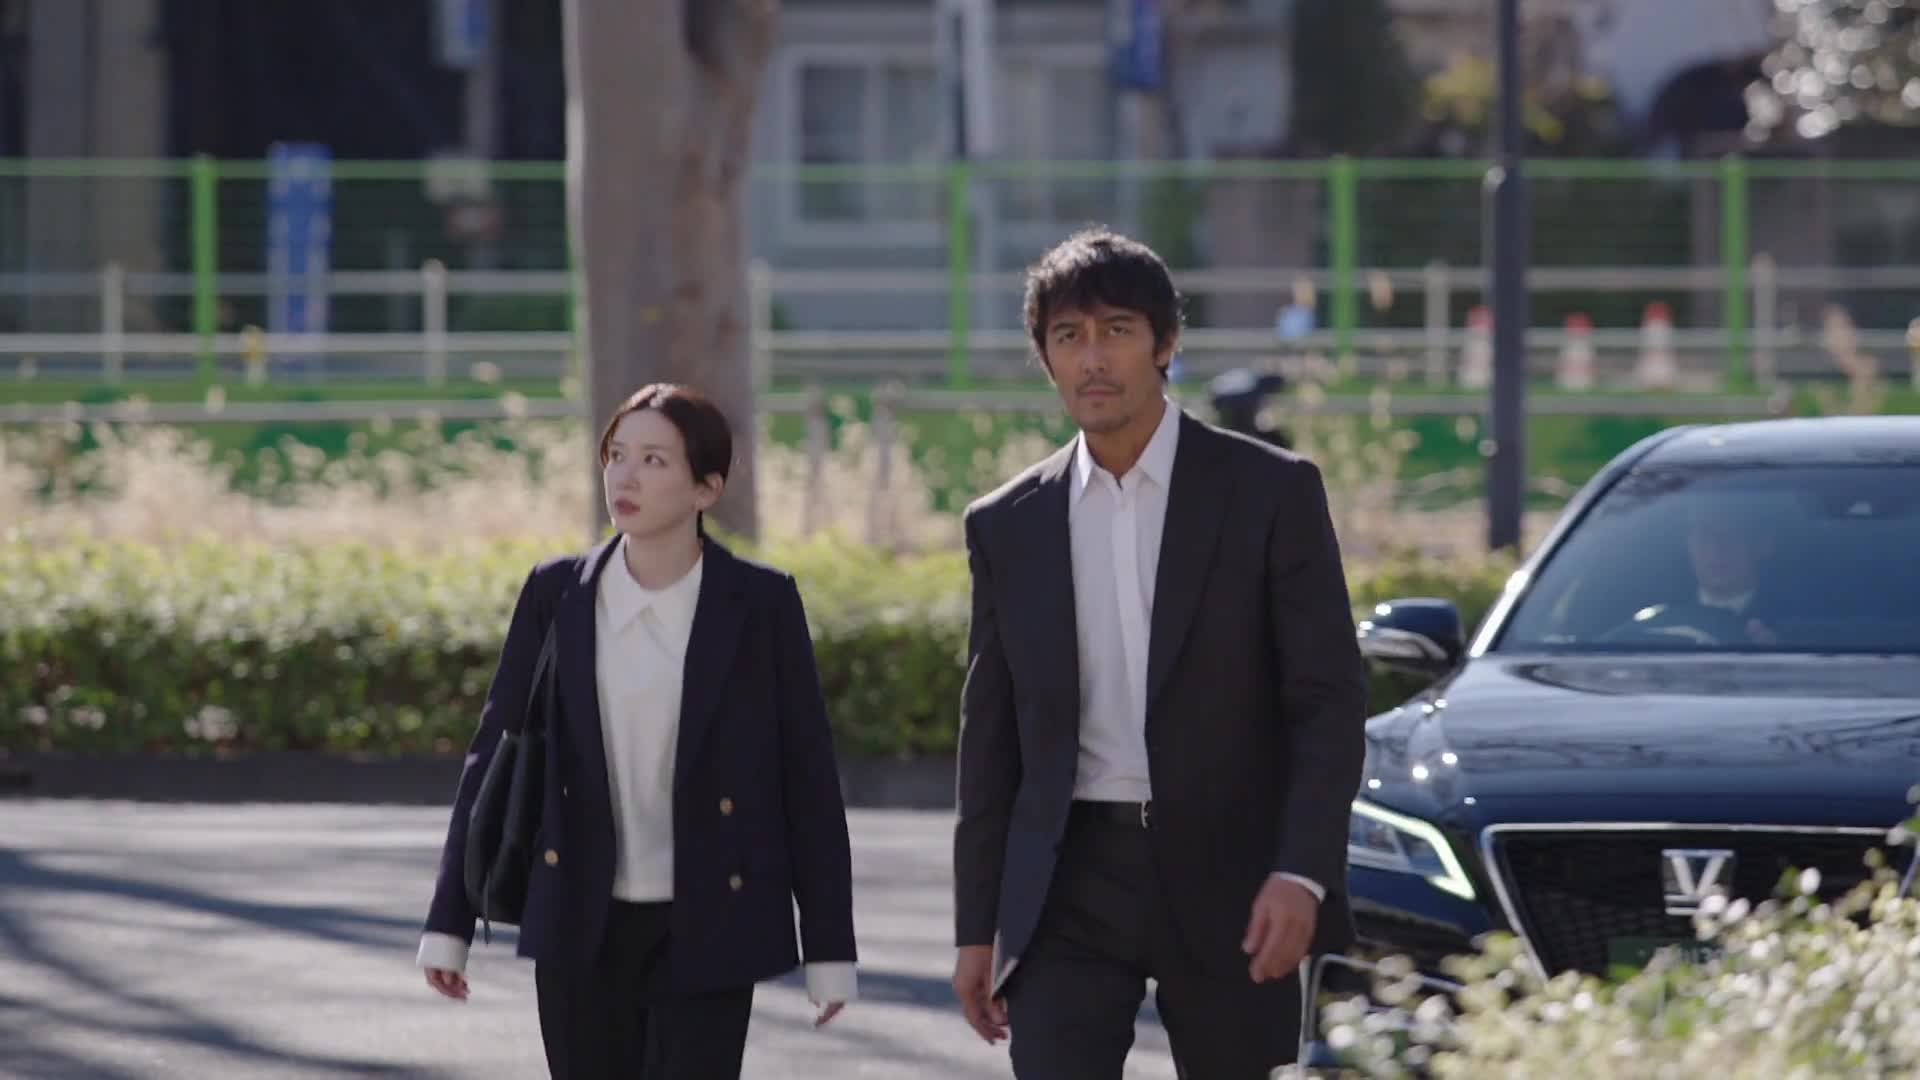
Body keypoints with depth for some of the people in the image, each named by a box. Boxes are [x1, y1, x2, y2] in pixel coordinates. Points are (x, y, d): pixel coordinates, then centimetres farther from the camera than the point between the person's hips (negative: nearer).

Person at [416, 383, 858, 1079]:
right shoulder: (556, 595, 0)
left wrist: (830, 950, -2)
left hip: (707, 934, -3)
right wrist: (448, 925, 2)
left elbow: (807, 774, -2)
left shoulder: (760, 603, -6)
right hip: (582, 930, 3)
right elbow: (496, 755, 4)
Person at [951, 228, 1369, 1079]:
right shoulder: (1009, 527, 8)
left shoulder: (1271, 492, -1)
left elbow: (1330, 700, -5)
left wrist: (1302, 874, -17)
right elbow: (990, 741, 12)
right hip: (1072, 884, 2)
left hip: (1226, 877, -2)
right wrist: (977, 929, 8)